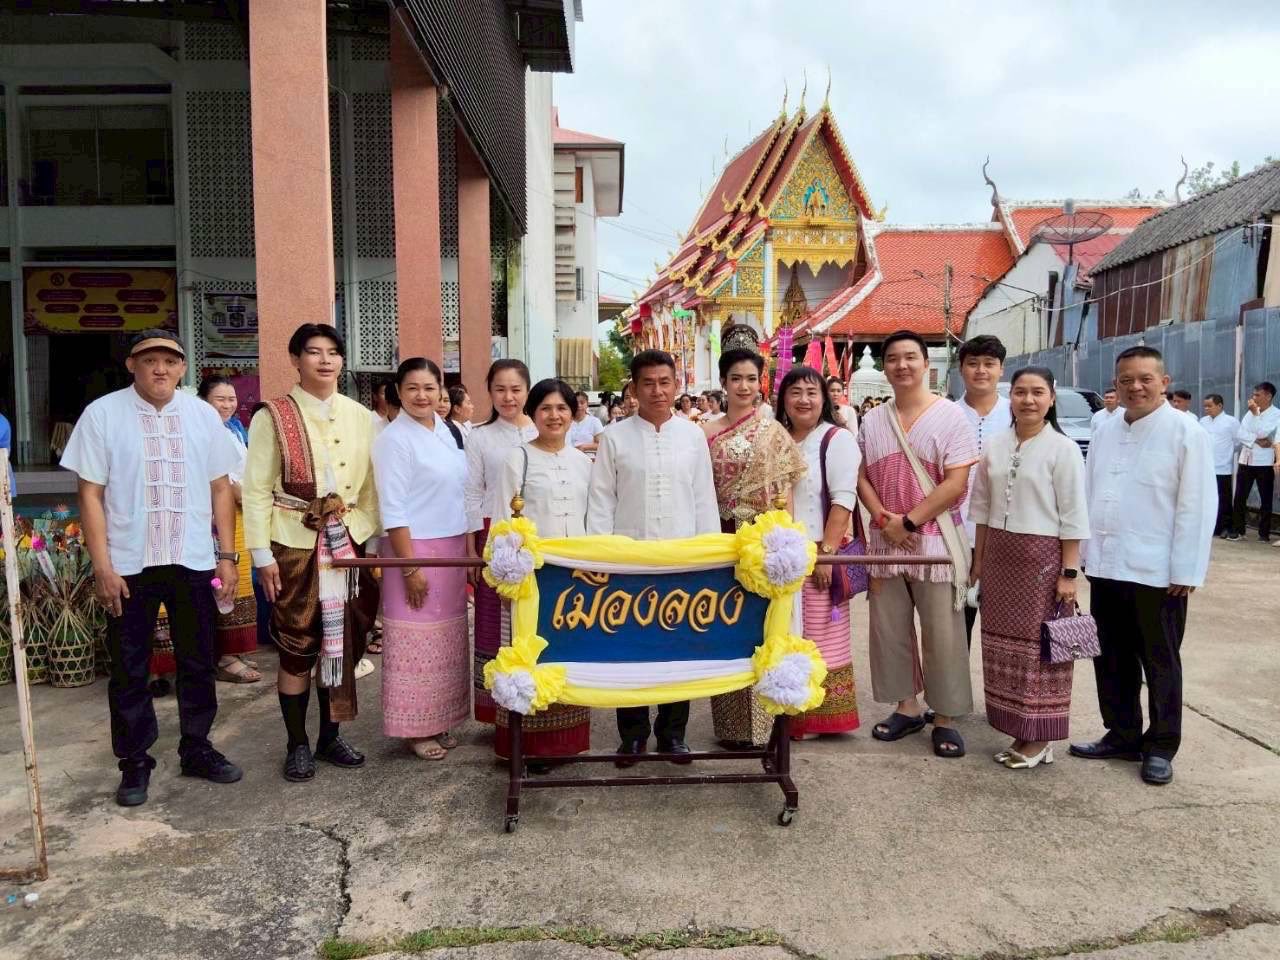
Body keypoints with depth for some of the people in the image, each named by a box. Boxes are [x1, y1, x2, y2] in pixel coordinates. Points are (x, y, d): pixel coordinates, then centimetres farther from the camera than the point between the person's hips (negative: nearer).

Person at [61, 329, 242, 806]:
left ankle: (196, 748, 30)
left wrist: (228, 556, 2)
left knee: (198, 663, 13)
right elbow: (90, 493, -5)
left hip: (194, 562, 2)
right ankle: (135, 762, 25)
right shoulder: (102, 414, -4)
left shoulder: (203, 415, 3)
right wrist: (103, 566, -9)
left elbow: (221, 488, 6)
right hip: (128, 565, -2)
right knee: (128, 670, 10)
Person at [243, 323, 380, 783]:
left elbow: (370, 485, 9)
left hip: (348, 542, 4)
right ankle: (297, 744, 19)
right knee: (298, 646, 3)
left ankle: (330, 736, 25)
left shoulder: (359, 416, 7)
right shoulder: (273, 416, -3)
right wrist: (262, 554, -10)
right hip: (295, 546, -3)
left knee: (343, 642, 9)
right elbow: (256, 490, -5)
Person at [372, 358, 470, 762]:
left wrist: (469, 551, 12)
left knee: (447, 638, 13)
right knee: (417, 639, 1)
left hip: (452, 549, 7)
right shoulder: (394, 440, -12)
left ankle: (439, 721, 25)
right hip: (415, 550, -7)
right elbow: (392, 510, -15)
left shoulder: (447, 432, 10)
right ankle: (415, 729, 14)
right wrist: (410, 567, -18)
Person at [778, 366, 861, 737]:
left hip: (815, 555, -5)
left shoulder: (837, 439, -3)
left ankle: (817, 718, 13)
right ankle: (788, 713, 20)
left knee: (818, 637, 1)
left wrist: (827, 551, -18)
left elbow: (843, 500, -11)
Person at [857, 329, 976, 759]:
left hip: (936, 541, -4)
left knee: (942, 635, 2)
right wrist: (883, 519, -9)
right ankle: (907, 708, 25)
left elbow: (956, 484, -12)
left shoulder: (951, 416, -6)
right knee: (890, 629, 10)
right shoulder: (872, 421, 8)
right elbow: (861, 477, 8)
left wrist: (909, 521, -15)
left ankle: (946, 718, 15)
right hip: (885, 541, 5)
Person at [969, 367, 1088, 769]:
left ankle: (1040, 738, 14)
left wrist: (1069, 573, -11)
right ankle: (1019, 732, 21)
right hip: (999, 554, 5)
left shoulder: (1063, 448, -7)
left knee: (1039, 645, 2)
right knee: (1004, 642, 9)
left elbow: (1073, 516, -8)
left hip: (1042, 555, -5)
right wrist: (979, 560, 10)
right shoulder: (994, 446, 6)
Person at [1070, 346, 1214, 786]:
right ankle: (1122, 735, 28)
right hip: (1106, 567, 6)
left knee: (1159, 663, 8)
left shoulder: (1186, 433, -7)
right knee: (1112, 659, 14)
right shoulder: (1104, 432, 10)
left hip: (1156, 571, -6)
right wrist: (1085, 553, 10)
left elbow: (1196, 507, -10)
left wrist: (1185, 571, -13)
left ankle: (1161, 747, 21)